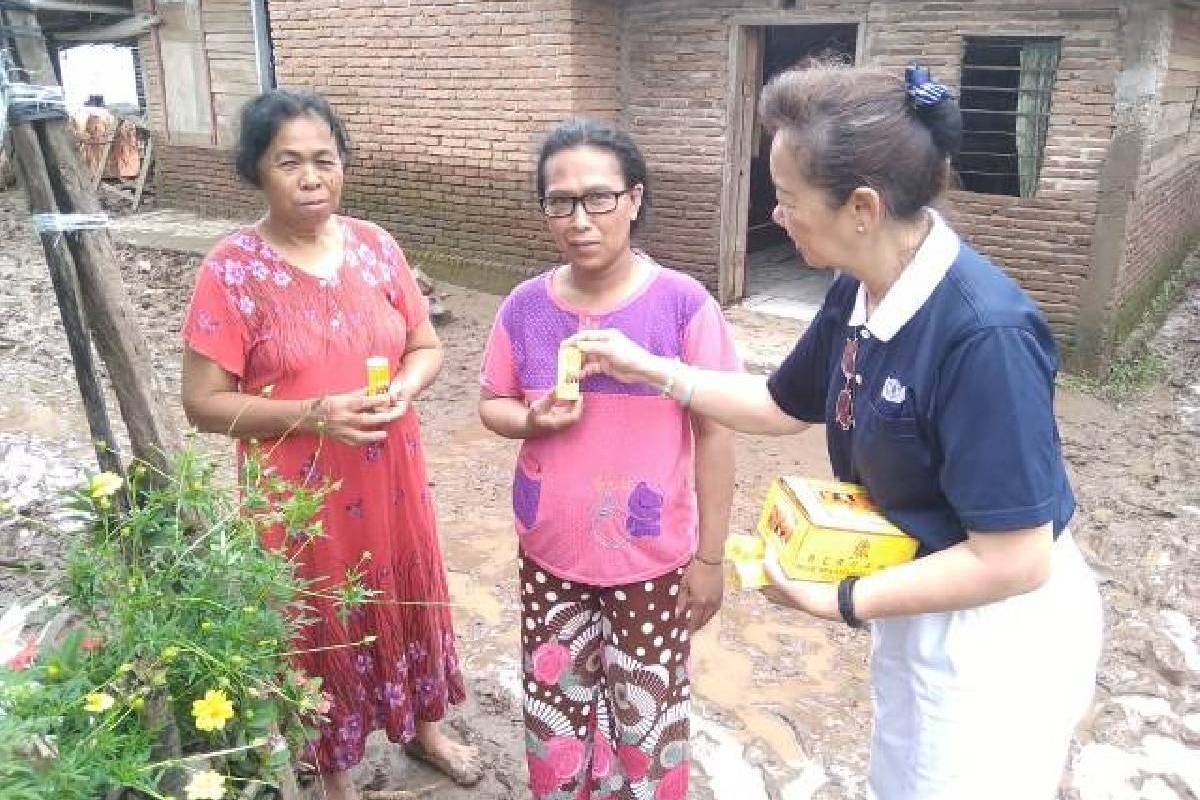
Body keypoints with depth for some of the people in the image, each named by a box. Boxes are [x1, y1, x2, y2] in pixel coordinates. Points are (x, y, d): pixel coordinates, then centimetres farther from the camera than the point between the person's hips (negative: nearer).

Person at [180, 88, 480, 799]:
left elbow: (427, 345, 6)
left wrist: (404, 387, -16)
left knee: (408, 600, 20)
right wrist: (312, 413, -25)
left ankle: (425, 727, 47)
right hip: (300, 492, -4)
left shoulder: (375, 245, -2)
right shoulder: (231, 269, -14)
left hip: (390, 477, 4)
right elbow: (204, 402, -13)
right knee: (324, 624, 13)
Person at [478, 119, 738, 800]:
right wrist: (532, 420, -16)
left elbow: (715, 432, -9)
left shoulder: (682, 303, -15)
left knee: (647, 709, 14)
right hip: (550, 552, 3)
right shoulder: (526, 307, -6)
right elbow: (492, 404, 8)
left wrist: (710, 556, -6)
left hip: (653, 558, -3)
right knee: (557, 703, 19)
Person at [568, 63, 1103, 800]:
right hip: (920, 608, 8)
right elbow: (782, 405, 8)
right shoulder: (859, 292, -8)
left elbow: (1015, 561, -28)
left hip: (997, 633, -8)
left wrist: (842, 601, -20)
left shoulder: (985, 335, -32)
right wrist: (649, 368, 2)